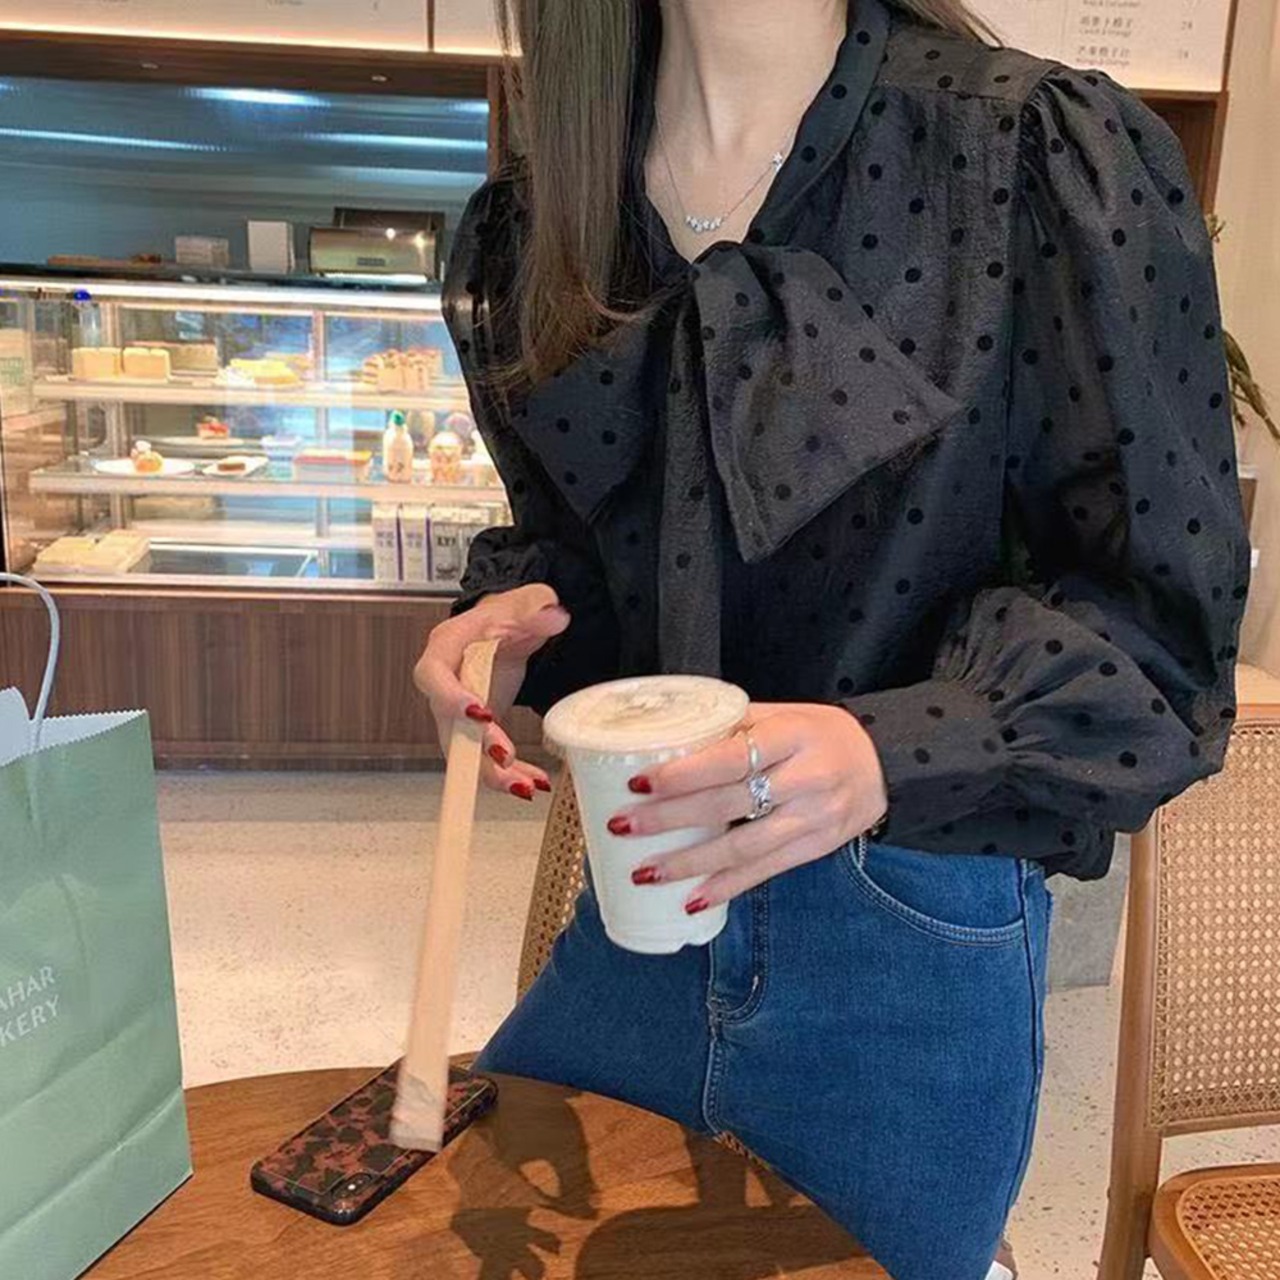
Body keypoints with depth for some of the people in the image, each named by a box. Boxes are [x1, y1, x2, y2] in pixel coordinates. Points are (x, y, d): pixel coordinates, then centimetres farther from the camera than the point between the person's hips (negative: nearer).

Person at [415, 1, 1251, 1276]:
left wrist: (895, 752, -29)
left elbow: (1156, 610, -12)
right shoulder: (536, 216, 1)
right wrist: (510, 625, -9)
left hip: (909, 933, -4)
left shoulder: (1050, 156, -14)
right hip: (645, 895, 5)